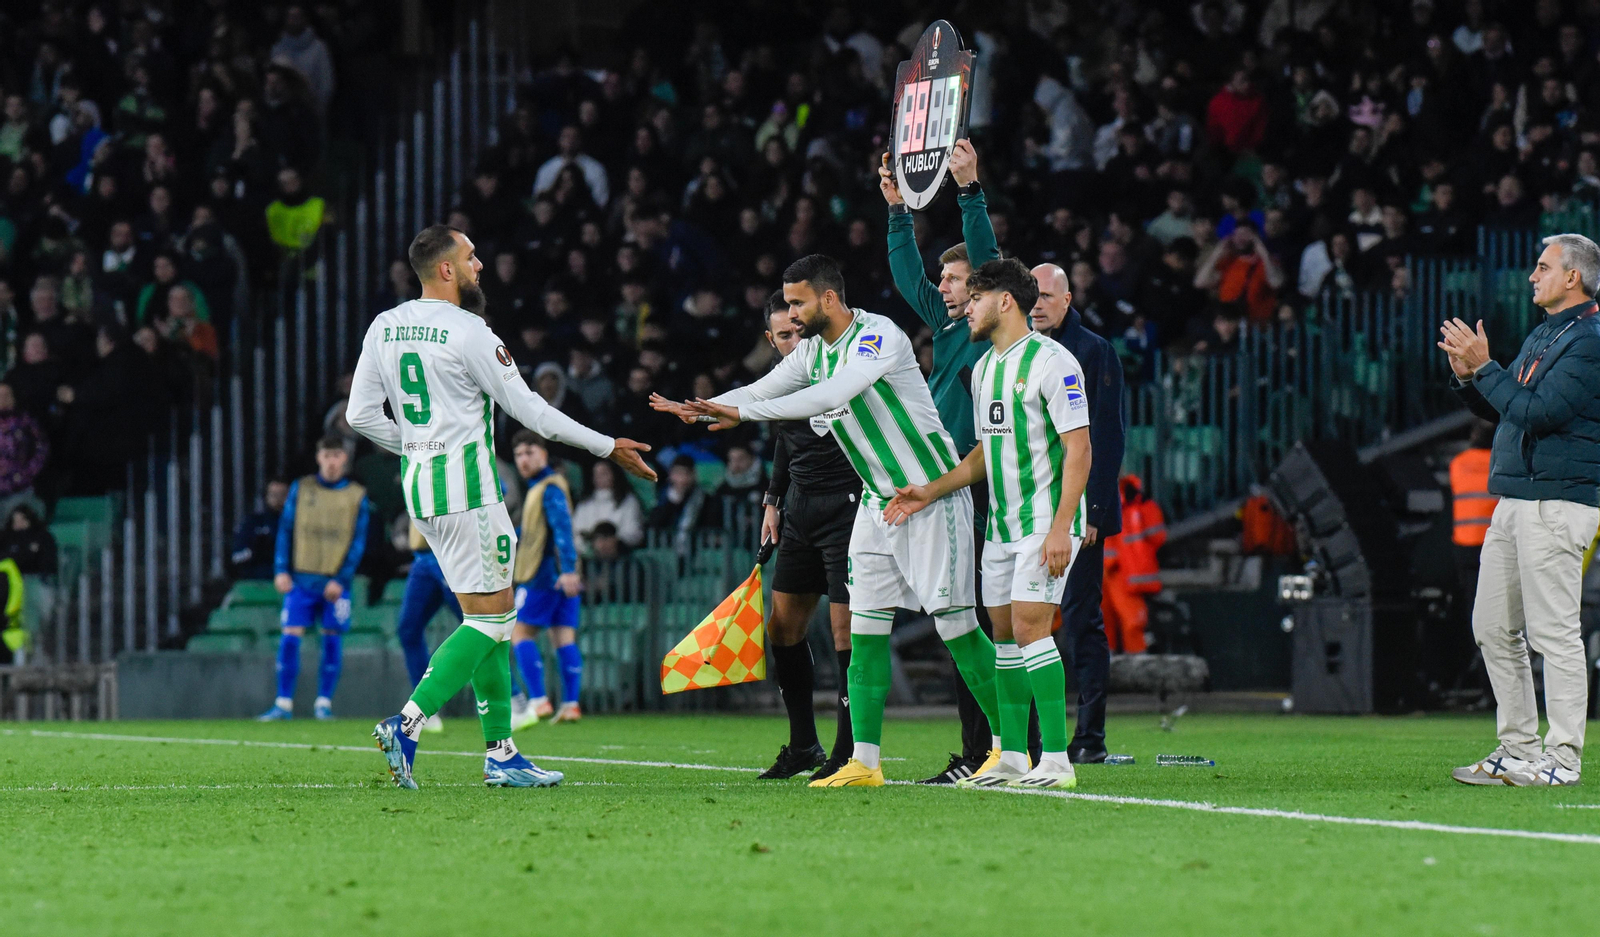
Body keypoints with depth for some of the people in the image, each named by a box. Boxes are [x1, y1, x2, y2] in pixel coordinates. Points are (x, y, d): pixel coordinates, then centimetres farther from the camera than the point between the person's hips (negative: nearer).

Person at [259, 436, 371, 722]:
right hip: (301, 578, 0)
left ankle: (324, 703, 10)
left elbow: (358, 542, 2)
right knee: (290, 637, -7)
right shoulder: (300, 489, 7)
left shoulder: (357, 496, 5)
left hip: (335, 582, 0)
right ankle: (284, 704, -2)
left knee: (332, 639, 0)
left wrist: (341, 580, -7)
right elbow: (285, 530, 8)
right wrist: (281, 570, -2)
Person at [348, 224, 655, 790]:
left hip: (419, 484, 9)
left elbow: (361, 415, 9)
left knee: (495, 615, 13)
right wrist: (608, 448, -2)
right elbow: (529, 410, -10)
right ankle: (408, 724, -17)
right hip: (464, 483, -9)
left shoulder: (384, 328, 8)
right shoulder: (467, 333, -14)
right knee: (488, 619, -5)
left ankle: (501, 752, 11)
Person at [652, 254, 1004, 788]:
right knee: (866, 628, 1)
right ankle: (865, 761, 1)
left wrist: (741, 412, -33)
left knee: (955, 625, -7)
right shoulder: (813, 349, 7)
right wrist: (698, 410, -5)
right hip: (878, 500, 8)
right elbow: (760, 391, 13)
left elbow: (832, 395, -31)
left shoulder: (879, 336, -19)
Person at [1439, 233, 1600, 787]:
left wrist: (1484, 367, -16)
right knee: (1493, 628, 11)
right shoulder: (1542, 336, 20)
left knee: (1553, 631, -9)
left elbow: (1538, 411, -20)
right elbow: (1502, 410, 22)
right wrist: (1466, 375, 5)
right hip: (1513, 499, 10)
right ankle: (1519, 749, 17)